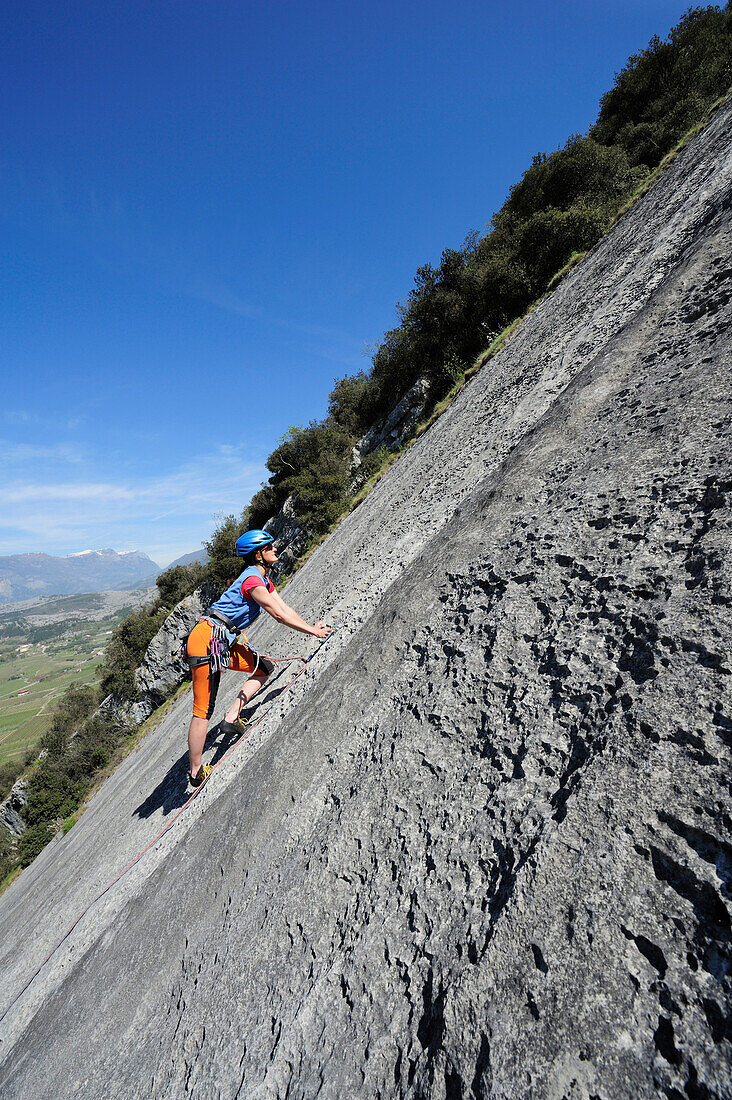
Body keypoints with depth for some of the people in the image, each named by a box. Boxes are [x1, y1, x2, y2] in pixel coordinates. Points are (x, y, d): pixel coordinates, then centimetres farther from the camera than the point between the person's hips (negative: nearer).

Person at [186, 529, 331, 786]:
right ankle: (196, 772, 14)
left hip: (223, 643, 10)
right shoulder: (252, 579, -17)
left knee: (265, 668, 9)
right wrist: (312, 631, -16)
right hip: (207, 641, -10)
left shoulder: (263, 579, 13)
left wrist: (312, 626, 4)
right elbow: (278, 614, -22)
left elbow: (285, 608, 13)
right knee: (203, 710, 0)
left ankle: (232, 718, 9)